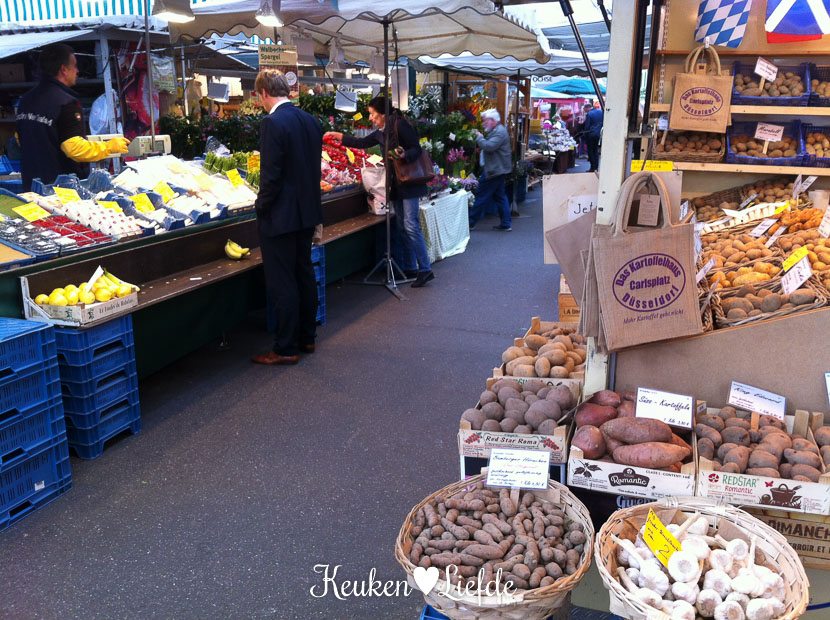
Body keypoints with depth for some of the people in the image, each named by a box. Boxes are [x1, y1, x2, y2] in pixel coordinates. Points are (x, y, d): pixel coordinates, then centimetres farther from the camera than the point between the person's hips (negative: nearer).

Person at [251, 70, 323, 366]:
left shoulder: (272, 123, -18)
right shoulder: (310, 120, 7)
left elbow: (271, 175, -21)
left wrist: (261, 207, -7)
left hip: (280, 216, -9)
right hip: (307, 211, 9)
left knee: (282, 283, -1)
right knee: (304, 275, 17)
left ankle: (286, 348, 7)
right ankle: (307, 337, 28)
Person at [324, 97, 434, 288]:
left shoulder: (400, 125, -12)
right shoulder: (380, 132, 13)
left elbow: (417, 149, -14)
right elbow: (362, 143, 26)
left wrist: (404, 155, -32)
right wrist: (339, 136, 27)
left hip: (409, 183, -9)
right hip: (396, 184, 9)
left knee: (411, 226, -12)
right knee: (402, 227, 10)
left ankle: (425, 270, -8)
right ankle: (409, 268, 17)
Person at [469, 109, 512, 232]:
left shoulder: (499, 132, -17)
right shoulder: (495, 131, 17)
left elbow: (489, 146, -29)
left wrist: (479, 137, -15)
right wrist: (482, 137, 4)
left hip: (494, 170, -11)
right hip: (498, 169, 11)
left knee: (481, 197, -4)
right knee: (500, 196, 12)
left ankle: (470, 223, 3)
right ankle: (506, 223, 14)